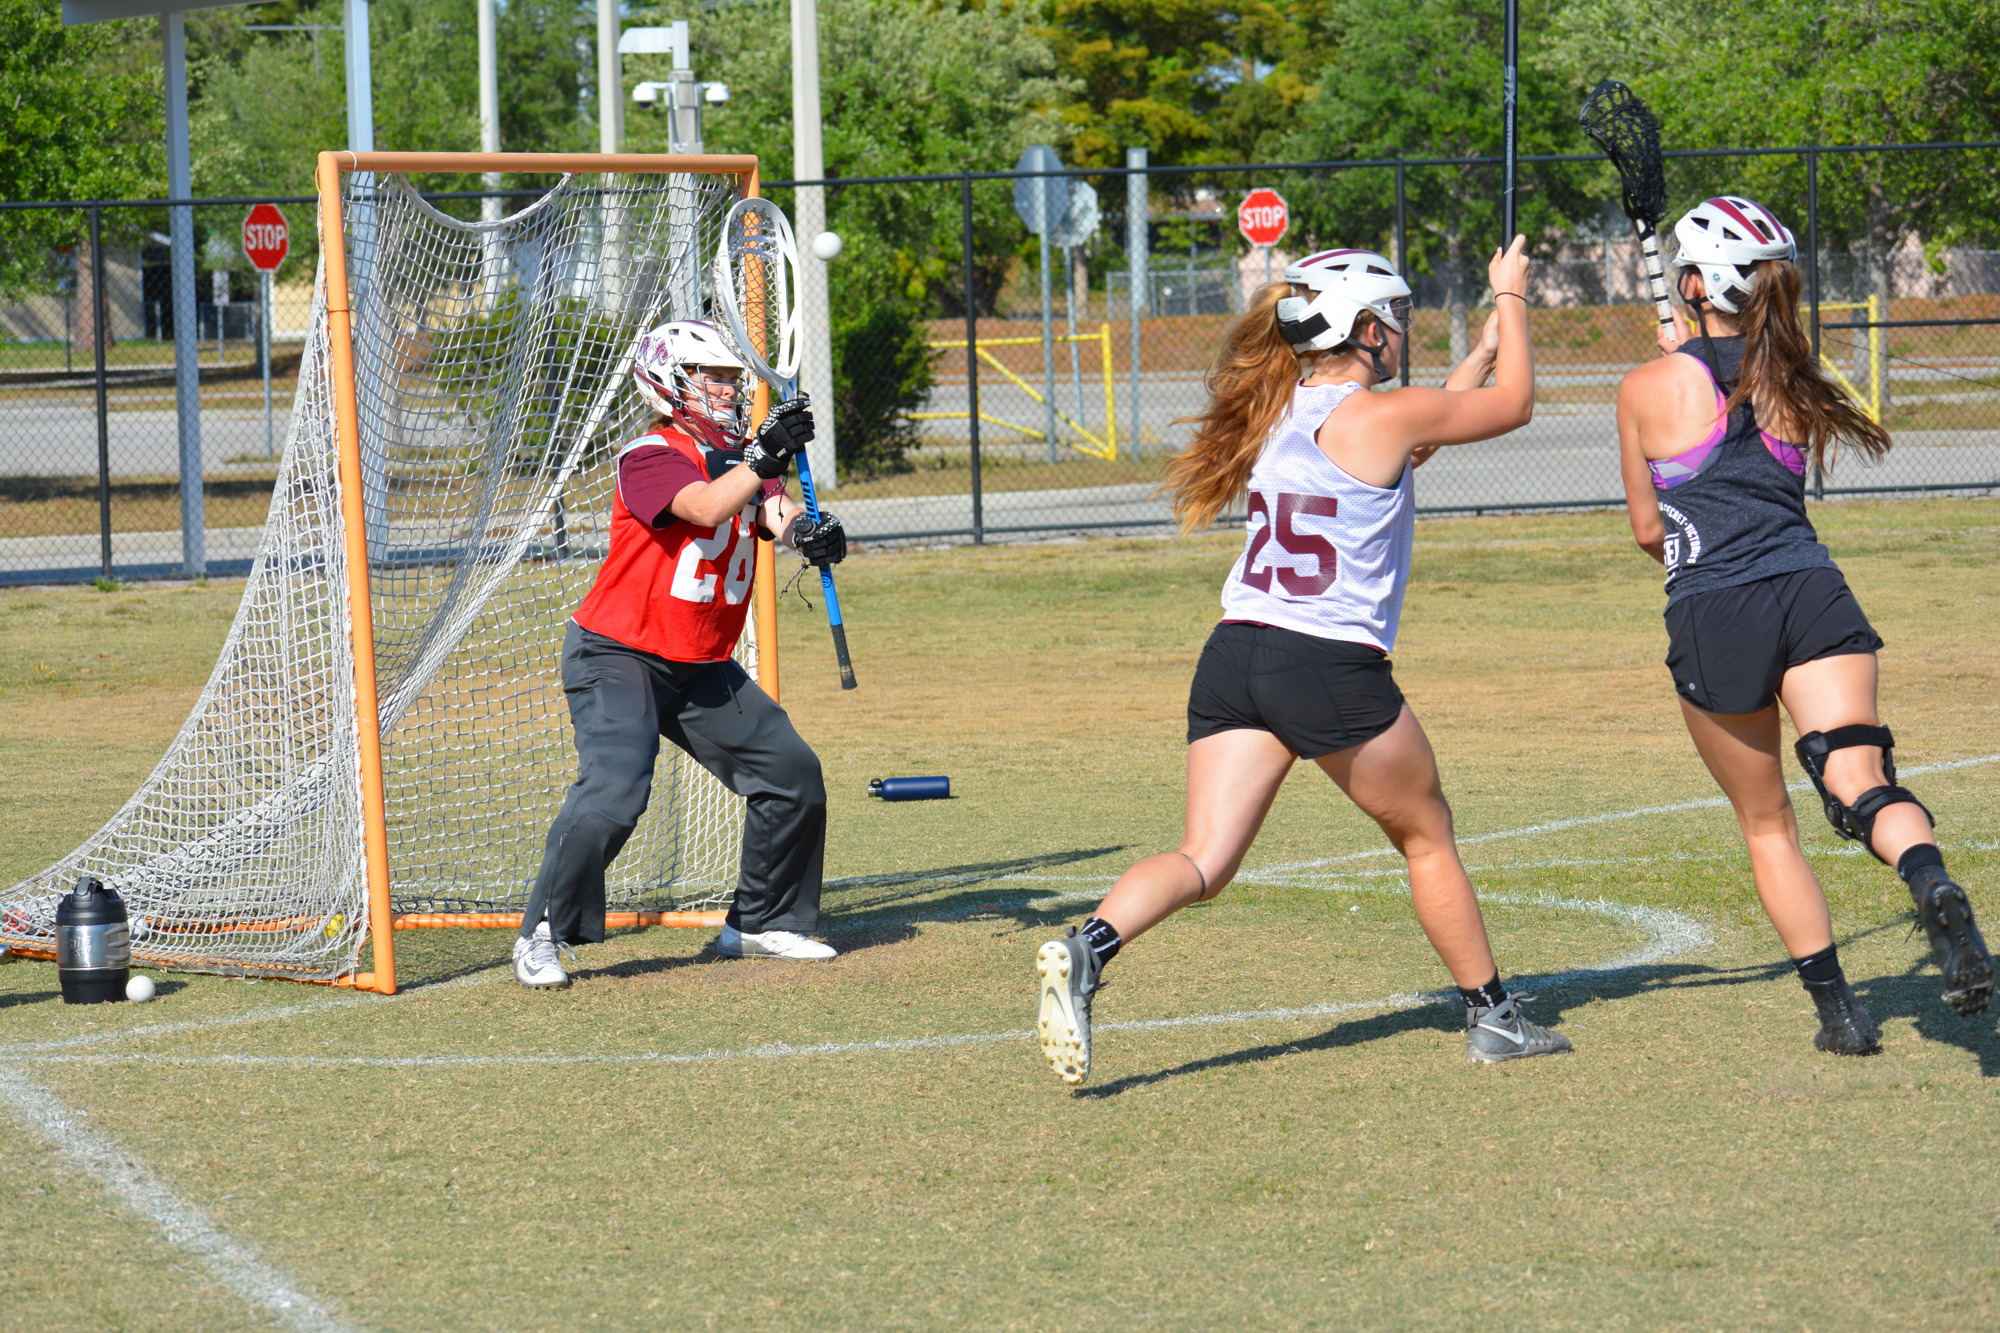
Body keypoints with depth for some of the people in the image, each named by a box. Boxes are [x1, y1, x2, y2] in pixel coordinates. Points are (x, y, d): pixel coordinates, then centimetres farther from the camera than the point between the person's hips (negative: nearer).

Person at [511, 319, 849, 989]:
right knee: (613, 792, -24)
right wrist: (764, 456, -44)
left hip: (703, 667, 8)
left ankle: (760, 922, 20)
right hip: (617, 657, -8)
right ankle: (542, 935, -11)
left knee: (792, 771, 6)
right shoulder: (650, 457, -15)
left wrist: (809, 531, -30)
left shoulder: (737, 456, 8)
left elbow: (777, 515, -8)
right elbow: (707, 508, -32)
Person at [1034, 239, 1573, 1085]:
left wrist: (1484, 346, 36)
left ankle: (1086, 950, -29)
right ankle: (1491, 1016, 25)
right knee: (1426, 835, 16)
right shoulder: (1379, 418, -7)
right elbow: (1513, 405, 8)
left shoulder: (1277, 413, 14)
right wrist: (1510, 301, 23)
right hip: (1333, 669, -6)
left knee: (1205, 860, -3)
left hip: (1234, 658, 6)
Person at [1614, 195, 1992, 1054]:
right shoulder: (1793, 379, 10)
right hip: (1813, 596, 1)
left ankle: (1837, 1009, 12)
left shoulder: (1649, 388, 3)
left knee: (1766, 825, 14)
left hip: (1712, 618, -1)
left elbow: (1648, 530, 12)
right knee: (1861, 781, -14)